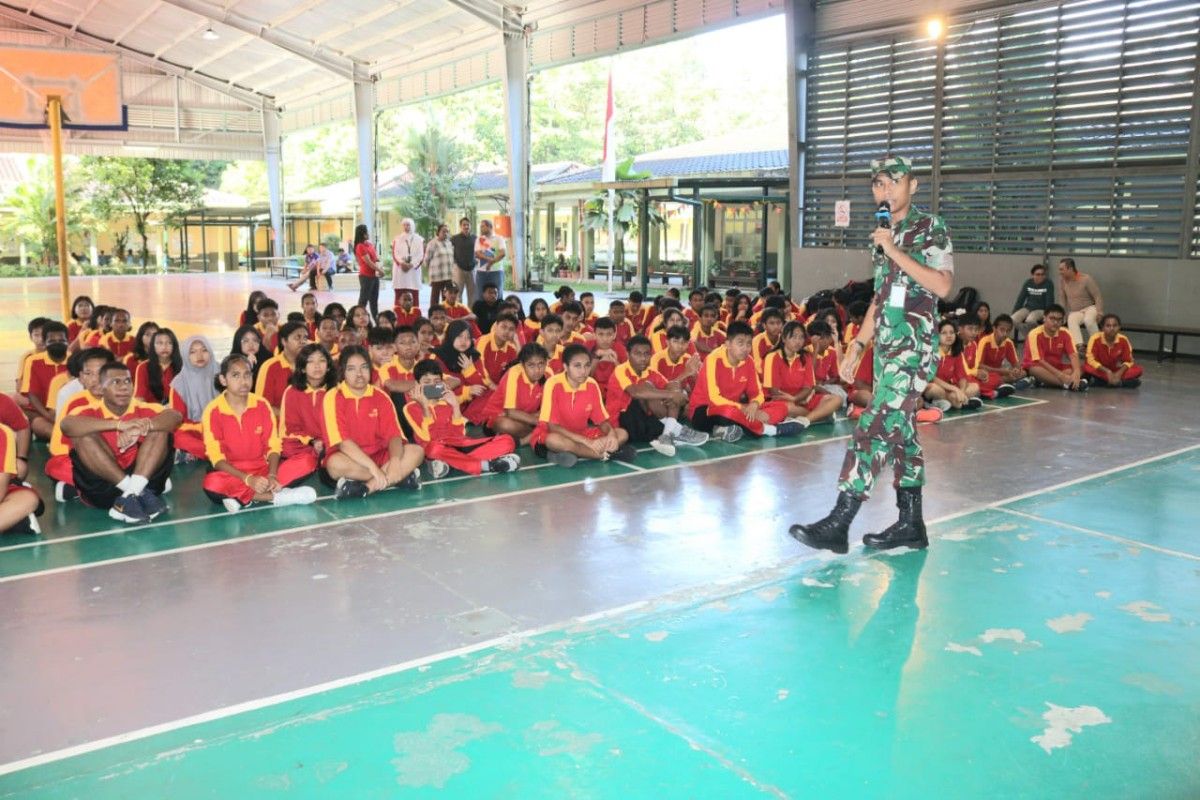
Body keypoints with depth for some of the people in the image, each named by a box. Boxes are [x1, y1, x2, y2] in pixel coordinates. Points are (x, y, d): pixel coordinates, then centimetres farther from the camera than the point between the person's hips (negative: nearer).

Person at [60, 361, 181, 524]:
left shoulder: (142, 409, 1)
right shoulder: (92, 411, -5)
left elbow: (175, 416, -17)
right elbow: (66, 424, -28)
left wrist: (144, 425, -36)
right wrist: (119, 424, -36)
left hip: (143, 479, 1)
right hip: (102, 488, -1)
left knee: (159, 429, -13)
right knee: (84, 436, -21)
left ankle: (132, 494, -29)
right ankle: (138, 493, -25)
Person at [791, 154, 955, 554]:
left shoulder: (931, 228, -4)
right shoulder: (883, 235, 16)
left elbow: (942, 286, -16)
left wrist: (895, 251, -16)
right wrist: (856, 345, 17)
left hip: (914, 346, -8)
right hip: (886, 346, 8)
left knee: (874, 429, -13)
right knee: (900, 431, 9)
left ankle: (838, 524, -13)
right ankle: (911, 524, 17)